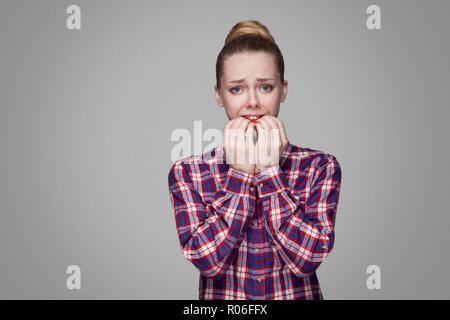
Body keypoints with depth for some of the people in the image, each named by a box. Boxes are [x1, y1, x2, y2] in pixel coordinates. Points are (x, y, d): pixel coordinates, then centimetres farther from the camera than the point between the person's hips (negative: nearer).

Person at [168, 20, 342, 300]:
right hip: (222, 297, 1)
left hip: (298, 293, 0)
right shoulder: (187, 173, -1)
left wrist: (268, 171, -13)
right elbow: (207, 259, -11)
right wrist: (240, 173, -13)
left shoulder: (320, 167, 0)